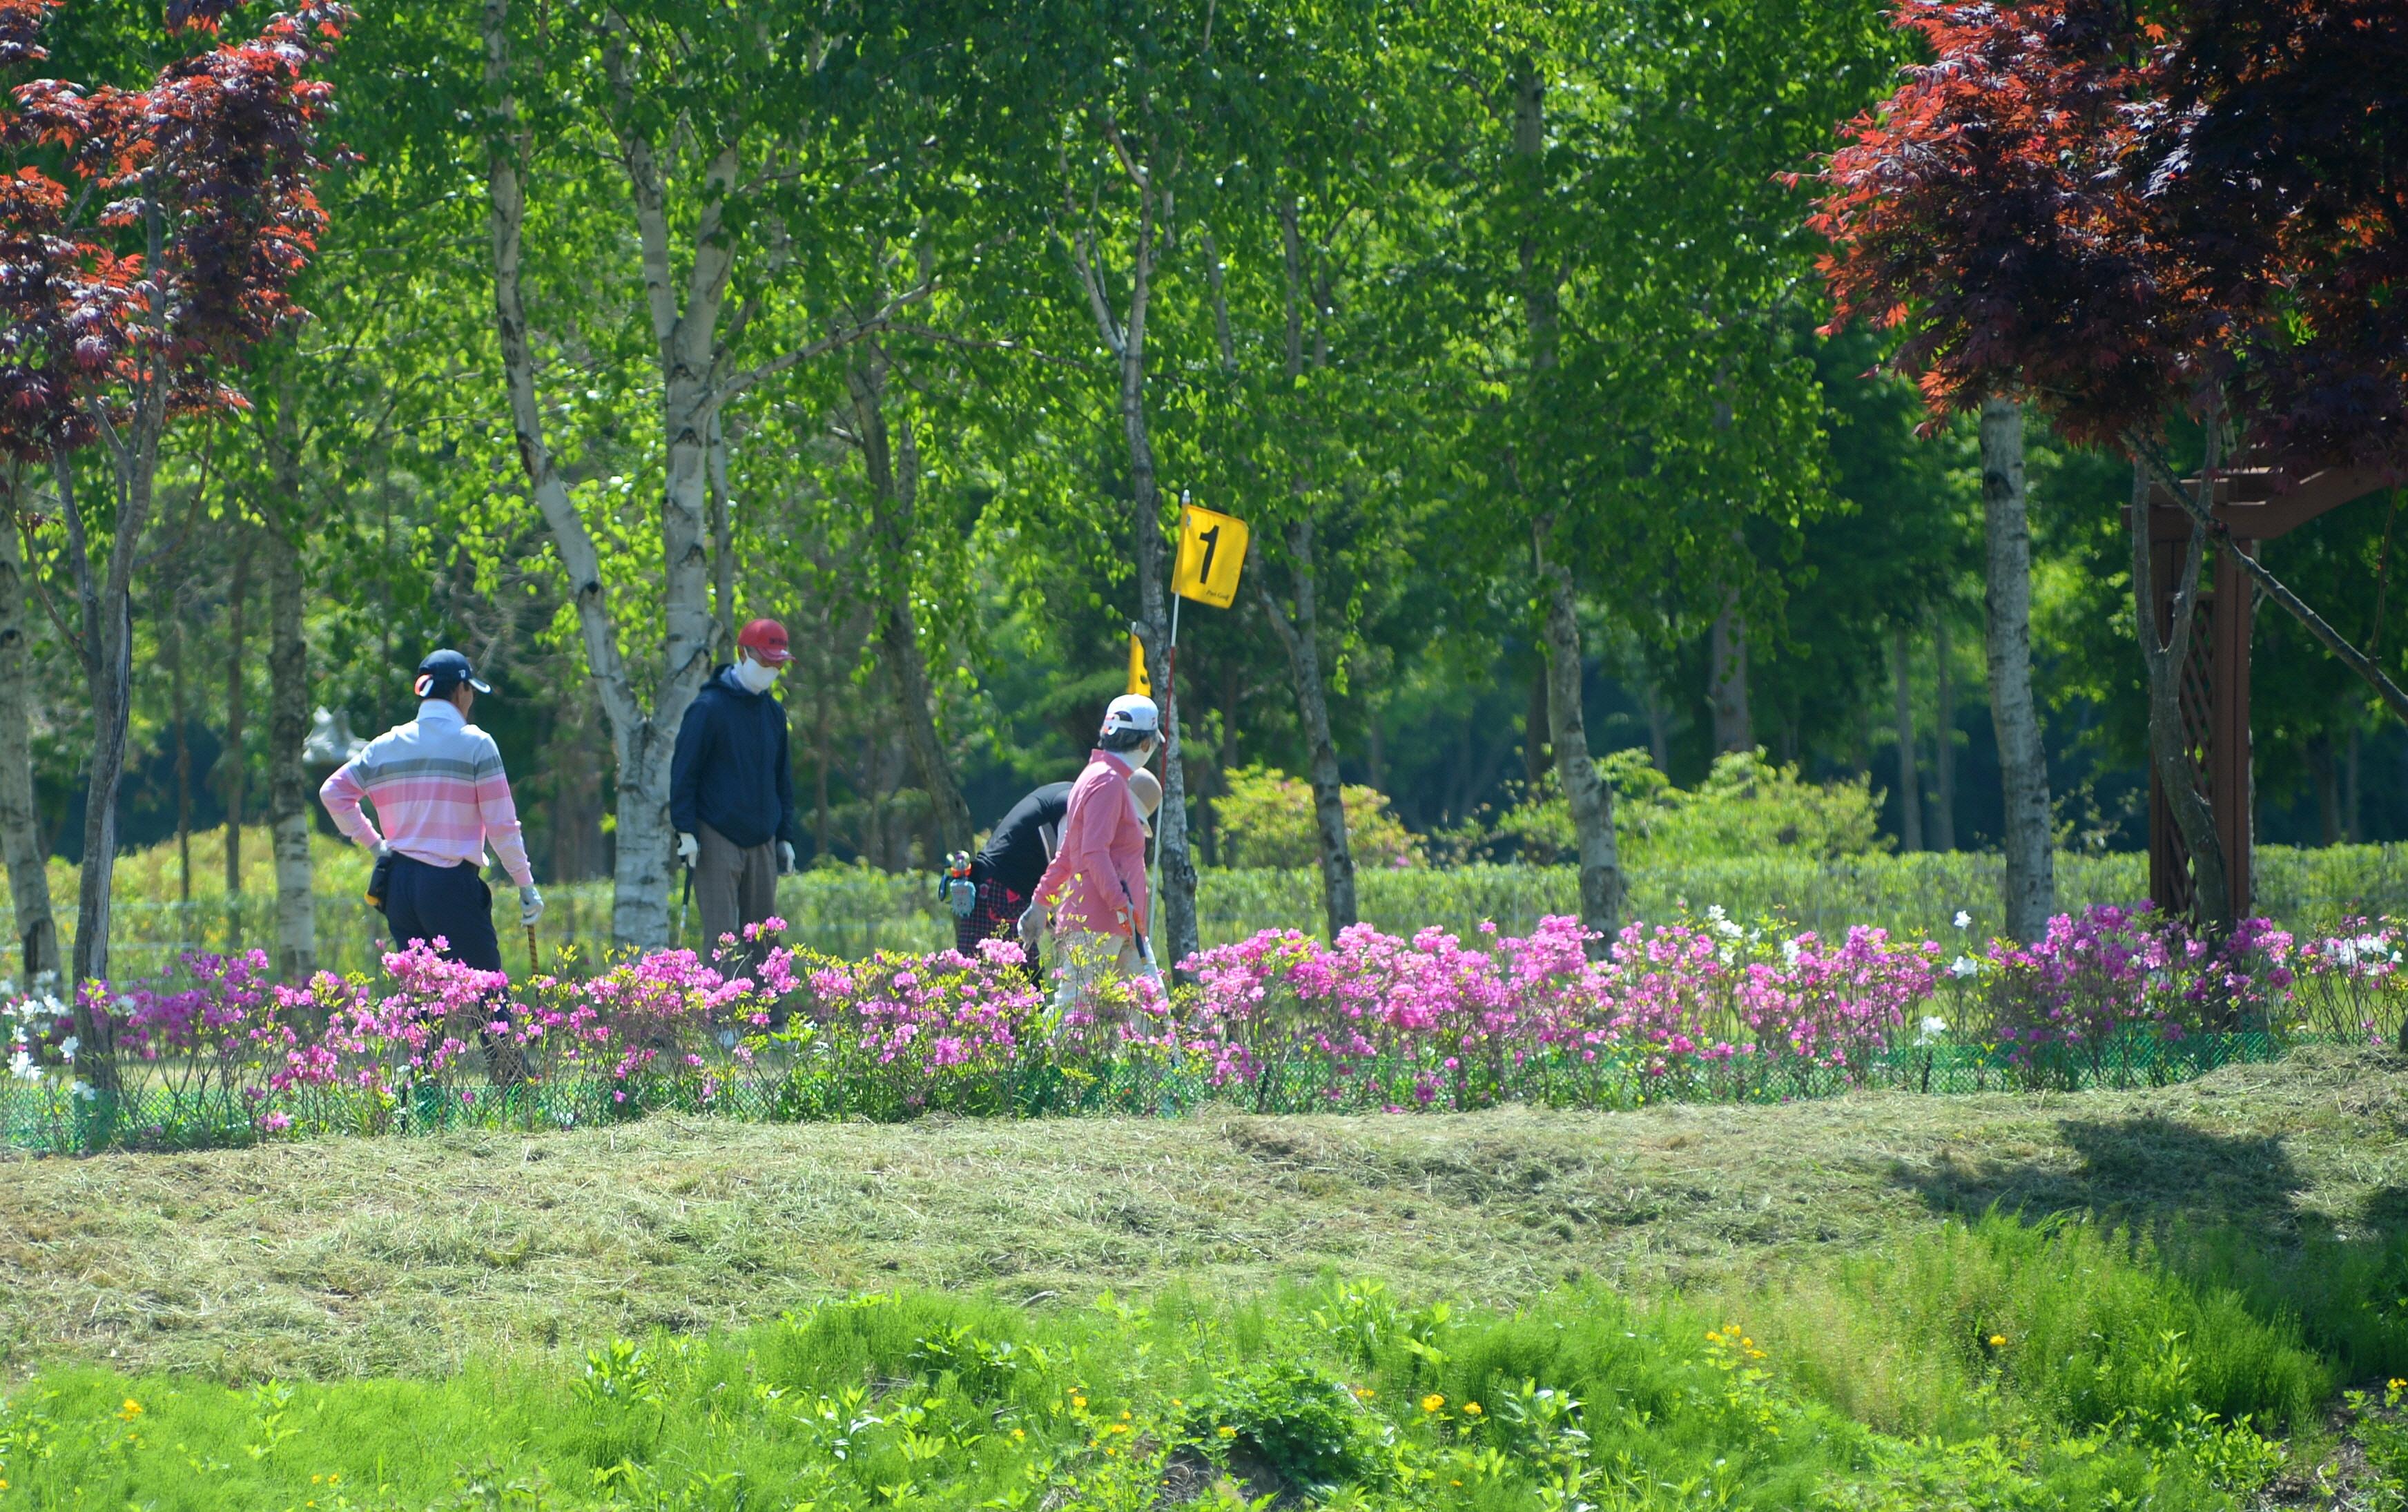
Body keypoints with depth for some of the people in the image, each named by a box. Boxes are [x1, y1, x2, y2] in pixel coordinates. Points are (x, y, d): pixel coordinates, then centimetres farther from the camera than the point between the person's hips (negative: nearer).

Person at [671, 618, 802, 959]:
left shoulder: (773, 713, 13)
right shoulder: (709, 707, -7)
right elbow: (683, 771, -7)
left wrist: (786, 837, 16)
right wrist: (686, 831, -12)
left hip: (762, 842, 6)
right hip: (717, 840, -6)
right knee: (722, 934, -10)